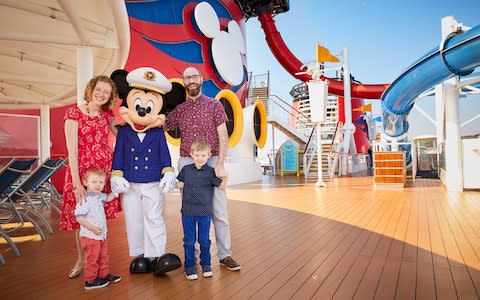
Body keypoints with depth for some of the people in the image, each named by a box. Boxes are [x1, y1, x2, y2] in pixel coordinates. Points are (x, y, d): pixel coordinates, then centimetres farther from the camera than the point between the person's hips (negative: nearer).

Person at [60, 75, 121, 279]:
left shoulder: (107, 114, 5)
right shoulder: (74, 113, -7)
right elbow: (72, 150, -14)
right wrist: (76, 183, -20)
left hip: (105, 169, 3)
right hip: (81, 169, -2)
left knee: (100, 215, 9)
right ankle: (81, 259, 30)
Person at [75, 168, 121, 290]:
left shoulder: (99, 196, 4)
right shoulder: (85, 199, -23)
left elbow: (108, 197, 26)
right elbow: (79, 217, -25)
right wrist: (93, 228, -25)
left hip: (102, 235, 9)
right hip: (90, 236, -9)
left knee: (103, 257, 20)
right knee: (92, 259, 6)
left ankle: (104, 275, 36)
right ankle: (90, 281, 22)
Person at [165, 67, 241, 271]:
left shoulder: (214, 105, 5)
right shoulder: (179, 110, 13)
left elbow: (223, 136, -2)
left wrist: (220, 164, -12)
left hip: (212, 162, -2)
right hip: (186, 163, 3)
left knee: (219, 211, -1)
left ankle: (225, 255, 11)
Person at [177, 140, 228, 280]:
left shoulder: (210, 171, -6)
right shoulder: (186, 169, 1)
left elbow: (221, 187, -8)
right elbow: (180, 184, 12)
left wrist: (225, 178, -26)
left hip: (205, 212, -1)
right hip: (188, 212, 2)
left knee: (204, 240, 12)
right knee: (189, 241, 11)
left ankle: (206, 264, 30)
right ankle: (189, 266, 25)